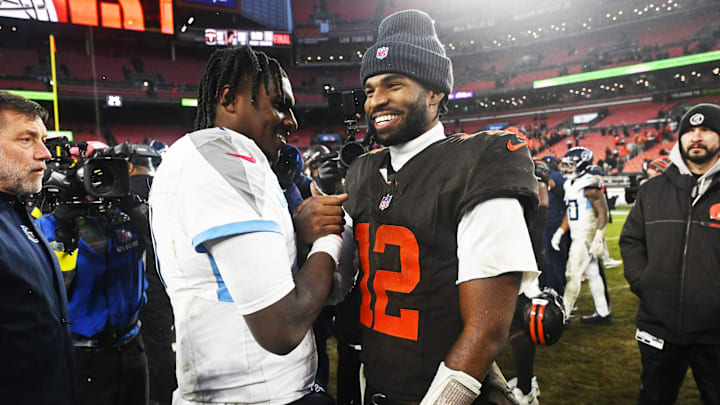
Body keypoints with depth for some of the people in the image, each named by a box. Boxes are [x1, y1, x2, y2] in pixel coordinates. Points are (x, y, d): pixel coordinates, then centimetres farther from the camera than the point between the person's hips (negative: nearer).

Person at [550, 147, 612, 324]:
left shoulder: (589, 184, -15)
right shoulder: (570, 184, 13)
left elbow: (602, 213, -17)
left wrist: (598, 238, -22)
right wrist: (560, 232, 15)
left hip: (587, 235, -9)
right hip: (577, 236, 9)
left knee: (573, 275, -6)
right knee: (593, 275, 14)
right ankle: (603, 313, 23)